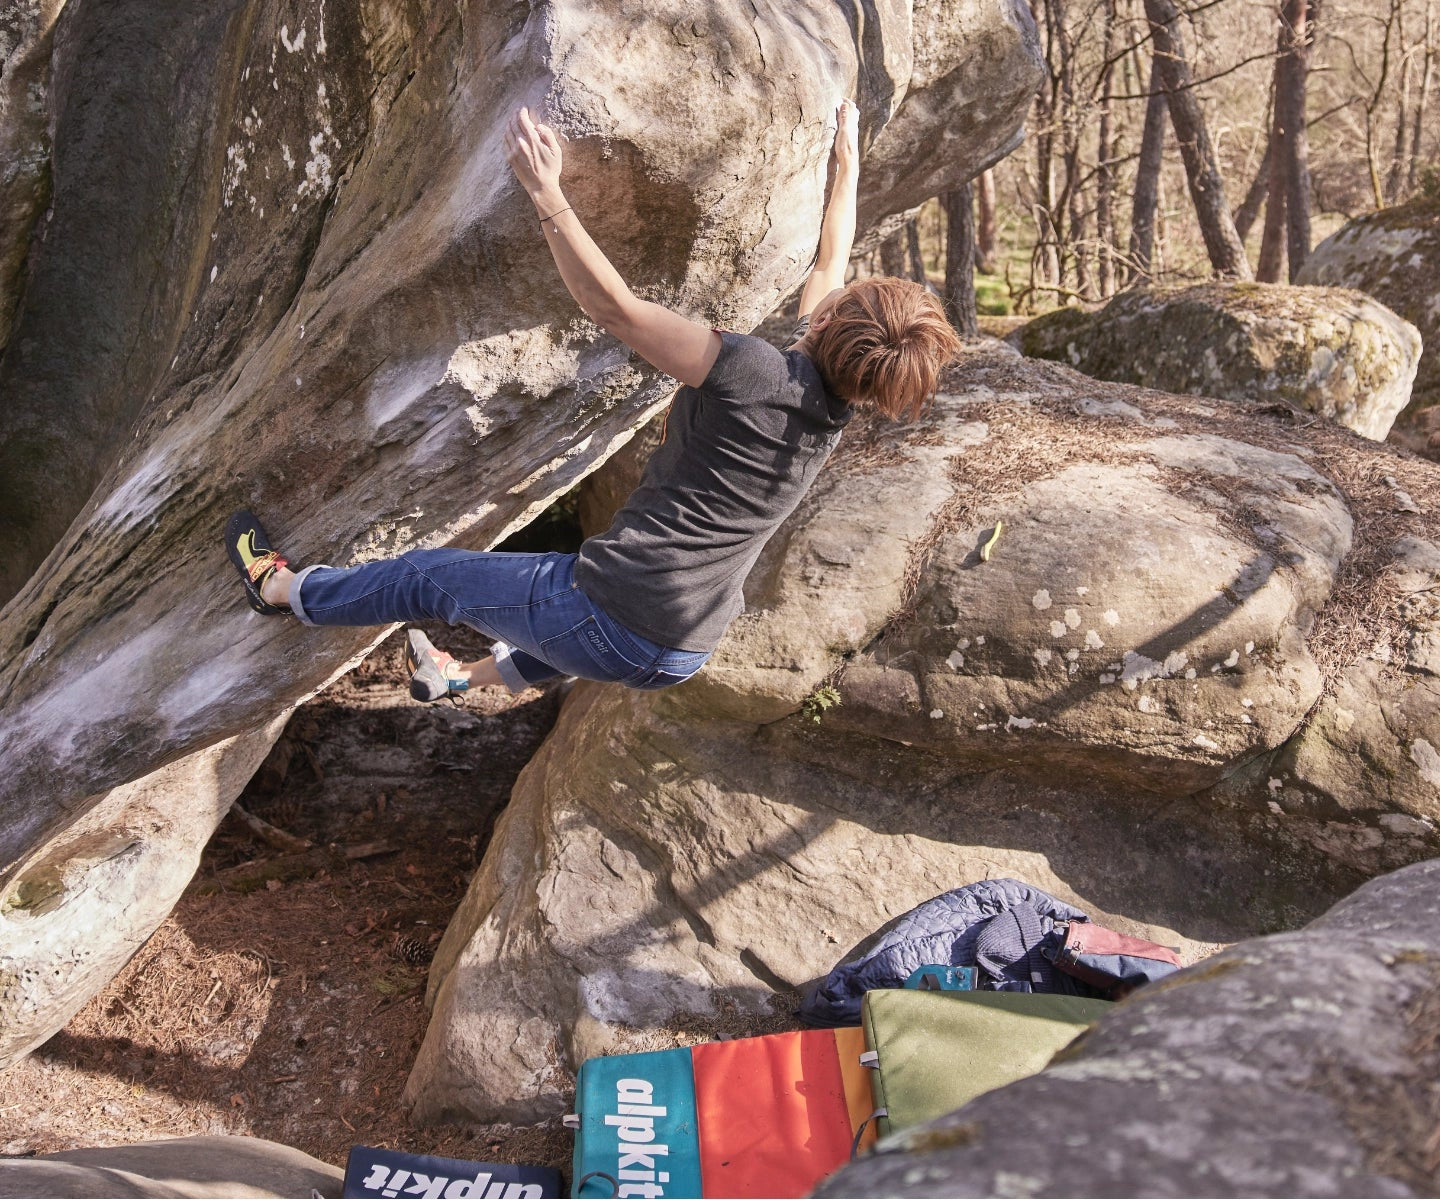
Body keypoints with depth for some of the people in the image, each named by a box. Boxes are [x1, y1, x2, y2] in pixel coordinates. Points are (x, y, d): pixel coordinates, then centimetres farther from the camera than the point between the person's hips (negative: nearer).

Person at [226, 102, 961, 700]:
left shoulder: (752, 374, -21)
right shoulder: (833, 410, 1)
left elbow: (613, 308, -23)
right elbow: (831, 263, 16)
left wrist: (547, 195, -23)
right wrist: (847, 164, 28)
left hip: (607, 621, -7)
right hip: (683, 654, 7)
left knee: (431, 577, 18)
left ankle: (280, 587, 42)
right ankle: (467, 676, 68)